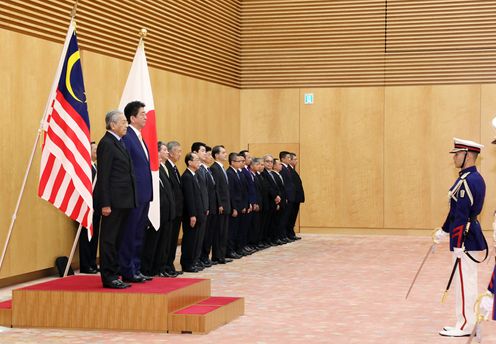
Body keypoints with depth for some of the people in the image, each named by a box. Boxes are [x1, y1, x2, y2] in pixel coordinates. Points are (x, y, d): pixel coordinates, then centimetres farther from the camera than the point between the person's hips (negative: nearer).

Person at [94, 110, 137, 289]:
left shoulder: (119, 143, 18)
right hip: (113, 201, -10)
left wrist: (131, 200, 16)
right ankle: (108, 278, 1)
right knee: (109, 239, -3)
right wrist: (105, 204, -20)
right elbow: (103, 176, -16)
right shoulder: (106, 143, -12)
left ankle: (113, 275, 19)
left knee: (116, 240, 13)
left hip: (123, 201, 10)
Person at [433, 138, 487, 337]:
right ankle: (467, 323, 23)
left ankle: (464, 326, 4)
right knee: (466, 281, 15)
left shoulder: (467, 181, -20)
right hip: (471, 234, 10)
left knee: (464, 281, -3)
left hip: (465, 238, -10)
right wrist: (443, 231, 24)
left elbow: (461, 216, -22)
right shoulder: (475, 178, 12)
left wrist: (458, 245, -22)